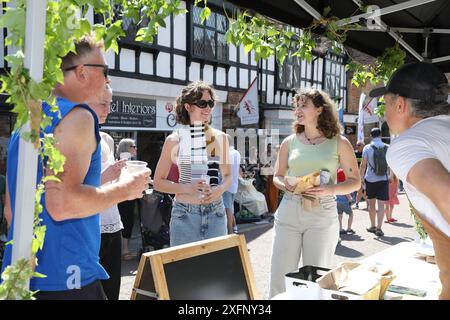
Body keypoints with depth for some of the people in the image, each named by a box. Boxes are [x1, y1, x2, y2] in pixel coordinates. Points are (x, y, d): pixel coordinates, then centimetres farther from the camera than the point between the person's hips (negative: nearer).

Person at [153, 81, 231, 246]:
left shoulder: (220, 137, 4)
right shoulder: (174, 139, -3)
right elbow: (158, 182, 1)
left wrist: (220, 190, -9)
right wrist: (188, 188, -13)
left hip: (216, 213, 2)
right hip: (185, 214, -2)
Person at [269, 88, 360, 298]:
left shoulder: (339, 143, 0)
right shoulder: (289, 142, 7)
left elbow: (355, 181, 3)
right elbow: (277, 176, 15)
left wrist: (330, 190, -15)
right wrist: (285, 184, -8)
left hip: (323, 216, -2)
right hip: (288, 213, 2)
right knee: (279, 277, 4)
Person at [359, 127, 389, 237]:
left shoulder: (367, 148, -5)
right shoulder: (387, 147, 2)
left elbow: (363, 165, -5)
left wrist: (361, 177, 3)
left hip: (370, 179, -1)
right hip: (383, 179, 1)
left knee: (371, 204, 12)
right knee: (381, 204, 0)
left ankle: (373, 226, 22)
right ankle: (379, 228, -5)